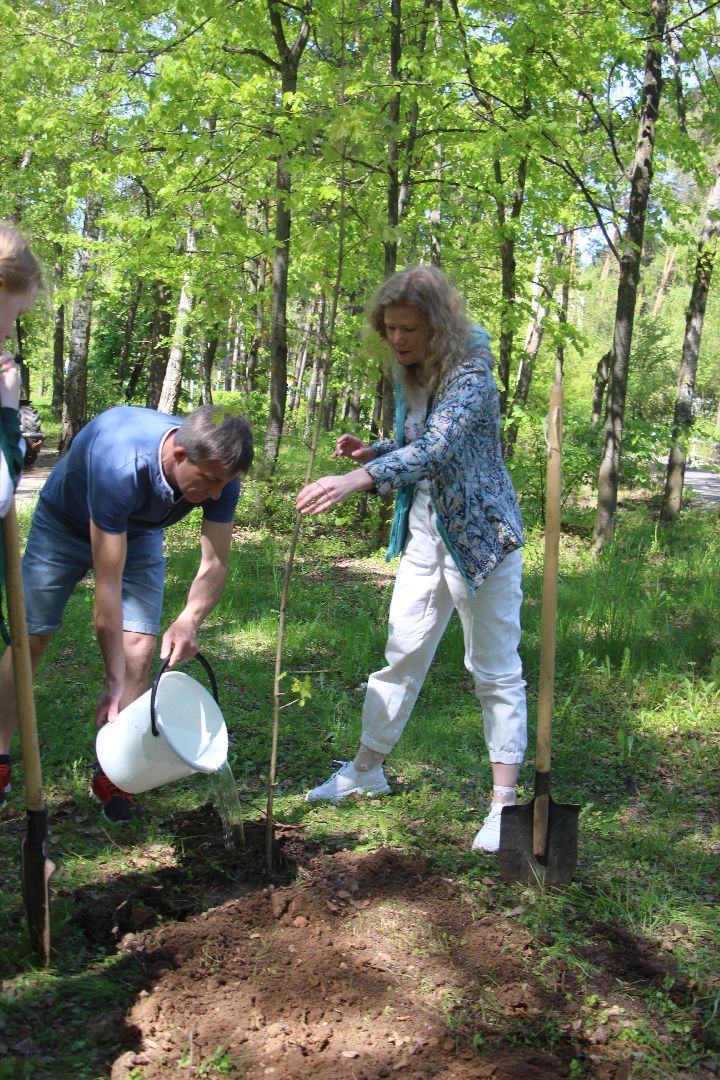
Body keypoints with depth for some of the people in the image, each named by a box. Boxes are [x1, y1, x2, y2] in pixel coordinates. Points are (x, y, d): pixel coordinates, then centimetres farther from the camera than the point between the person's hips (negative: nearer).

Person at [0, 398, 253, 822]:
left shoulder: (219, 475, -29)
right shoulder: (120, 465, -44)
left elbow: (215, 564, -19)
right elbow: (108, 584, -39)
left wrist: (189, 620, -40)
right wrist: (115, 680, -35)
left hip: (140, 531, 4)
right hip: (65, 521, -3)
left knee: (139, 648, -10)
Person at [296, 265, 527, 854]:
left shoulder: (470, 377, -20)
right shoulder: (411, 378, 5)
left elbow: (437, 449, -38)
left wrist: (357, 480, -51)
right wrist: (370, 451, -3)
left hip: (481, 538, -8)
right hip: (425, 536, 8)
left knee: (496, 670, 2)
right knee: (403, 655, 16)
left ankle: (504, 801, 12)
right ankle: (366, 771, 30)